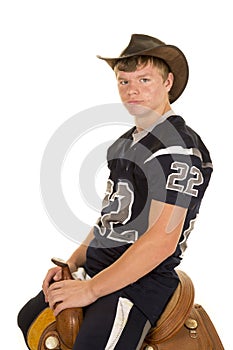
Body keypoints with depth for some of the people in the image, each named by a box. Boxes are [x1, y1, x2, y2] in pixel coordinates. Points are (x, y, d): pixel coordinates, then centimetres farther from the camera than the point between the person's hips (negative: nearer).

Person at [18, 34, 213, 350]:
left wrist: (90, 289, -19)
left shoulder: (178, 145, -17)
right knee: (29, 320, 21)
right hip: (97, 270, 9)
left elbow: (161, 241, -24)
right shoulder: (125, 143, 14)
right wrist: (72, 264, 10)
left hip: (143, 281, -9)